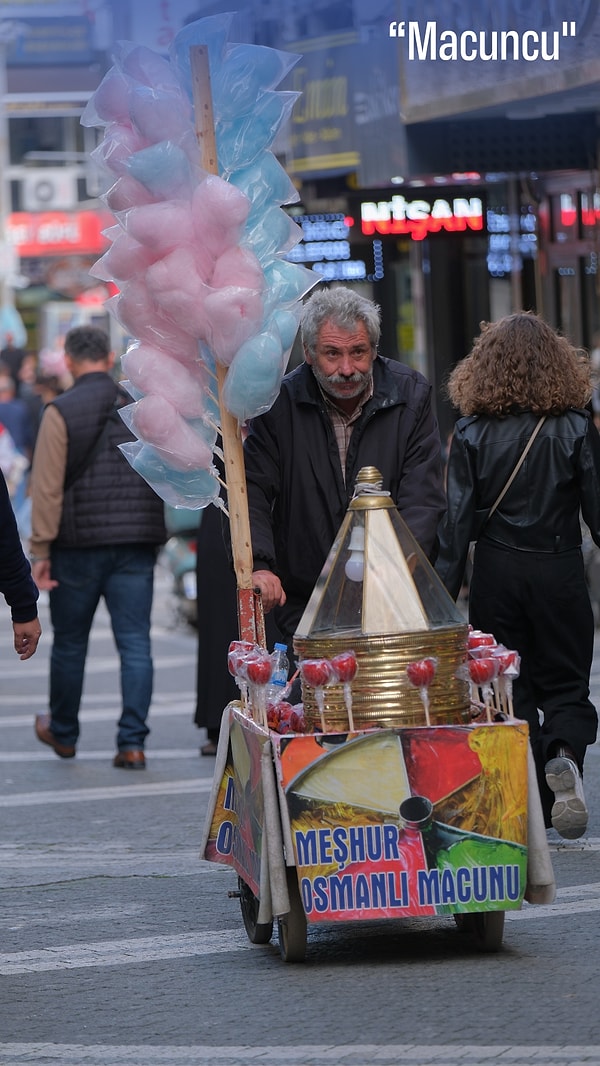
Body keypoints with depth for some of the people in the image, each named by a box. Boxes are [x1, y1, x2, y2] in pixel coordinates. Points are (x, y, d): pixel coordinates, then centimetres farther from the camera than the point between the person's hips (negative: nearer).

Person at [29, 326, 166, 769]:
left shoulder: (61, 412, -9)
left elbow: (47, 487, -12)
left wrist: (41, 550, -9)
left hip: (79, 545, -3)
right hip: (137, 545, 3)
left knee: (70, 643, 13)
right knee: (135, 643, 2)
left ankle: (63, 732, 27)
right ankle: (133, 741, -5)